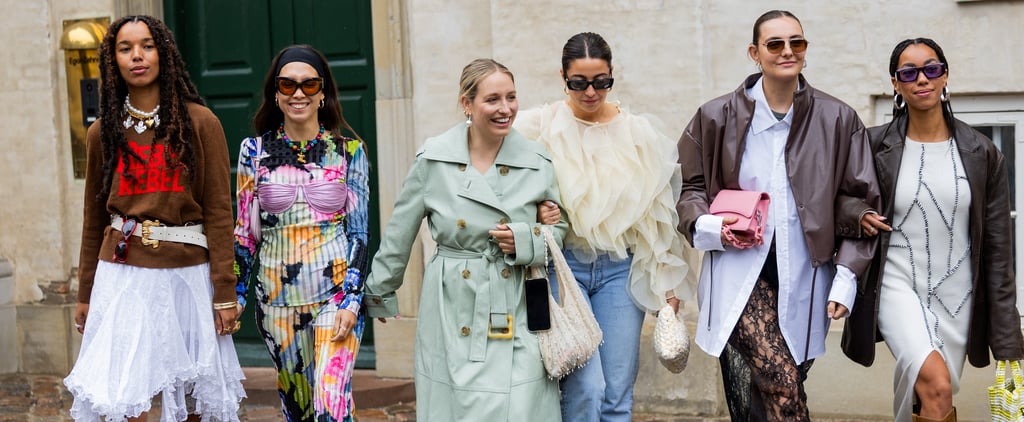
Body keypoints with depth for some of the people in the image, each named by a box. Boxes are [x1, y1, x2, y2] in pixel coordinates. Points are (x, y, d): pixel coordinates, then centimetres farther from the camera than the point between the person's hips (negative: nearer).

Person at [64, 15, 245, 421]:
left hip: (187, 273, -1)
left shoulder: (199, 123, -1)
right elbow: (93, 217, 13)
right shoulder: (103, 131, 7)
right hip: (123, 276, 2)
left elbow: (218, 212, -3)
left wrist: (224, 293, -7)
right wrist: (85, 294, 14)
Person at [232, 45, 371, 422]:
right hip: (277, 297, 2)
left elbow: (359, 231, -1)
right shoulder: (254, 150, 2)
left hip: (335, 294, -2)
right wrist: (235, 296, 4)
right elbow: (244, 231, 7)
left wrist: (352, 301, -9)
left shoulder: (349, 150, -1)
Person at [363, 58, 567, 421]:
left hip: (515, 313, 0)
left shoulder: (537, 162, -1)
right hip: (452, 310, 0)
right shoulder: (433, 159, -3)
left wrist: (525, 240, -9)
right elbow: (399, 234, 8)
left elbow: (559, 227, 12)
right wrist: (379, 293, 17)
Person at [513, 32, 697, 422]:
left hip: (621, 269, 3)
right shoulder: (541, 126, -2)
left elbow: (660, 212, 10)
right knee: (584, 389, -11)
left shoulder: (637, 132, 5)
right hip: (564, 264, -2)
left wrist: (669, 282, 9)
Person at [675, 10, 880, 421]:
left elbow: (860, 200, 8)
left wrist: (847, 275, 1)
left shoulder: (838, 119, 5)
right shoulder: (718, 117, 4)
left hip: (805, 277, 2)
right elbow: (691, 186, 13)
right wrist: (710, 227, -8)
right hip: (740, 270, -2)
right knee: (783, 384, -19)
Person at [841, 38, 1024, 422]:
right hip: (897, 285, -2)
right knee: (936, 384, -26)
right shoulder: (873, 145, -2)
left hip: (956, 294, 2)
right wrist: (859, 215, -11)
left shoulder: (981, 154, 1)